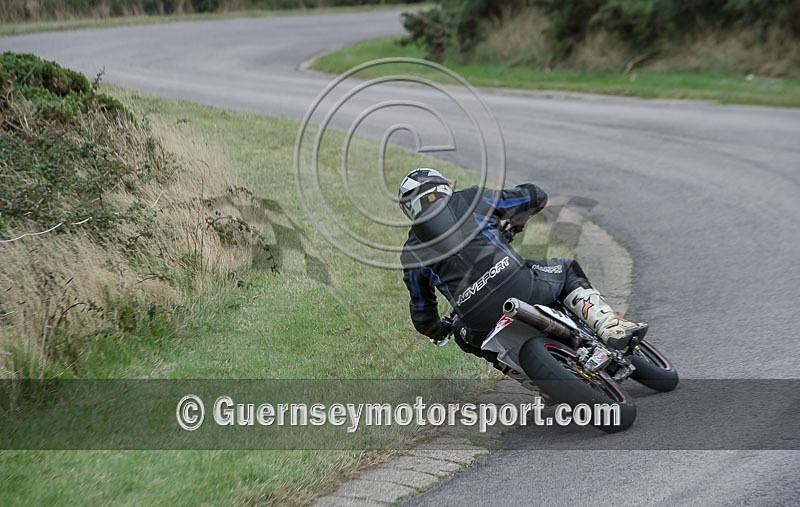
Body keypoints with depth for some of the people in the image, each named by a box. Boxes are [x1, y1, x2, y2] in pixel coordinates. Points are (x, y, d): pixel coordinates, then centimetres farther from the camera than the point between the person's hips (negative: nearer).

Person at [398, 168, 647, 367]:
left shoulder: (411, 253, 17)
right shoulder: (471, 198, 16)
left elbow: (423, 317, 22)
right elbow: (536, 196, 26)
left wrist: (439, 330, 46)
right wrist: (517, 221, 48)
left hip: (481, 322, 1)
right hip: (522, 287, -1)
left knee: (464, 335, 36)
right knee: (567, 271, 27)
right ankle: (611, 327, 3)